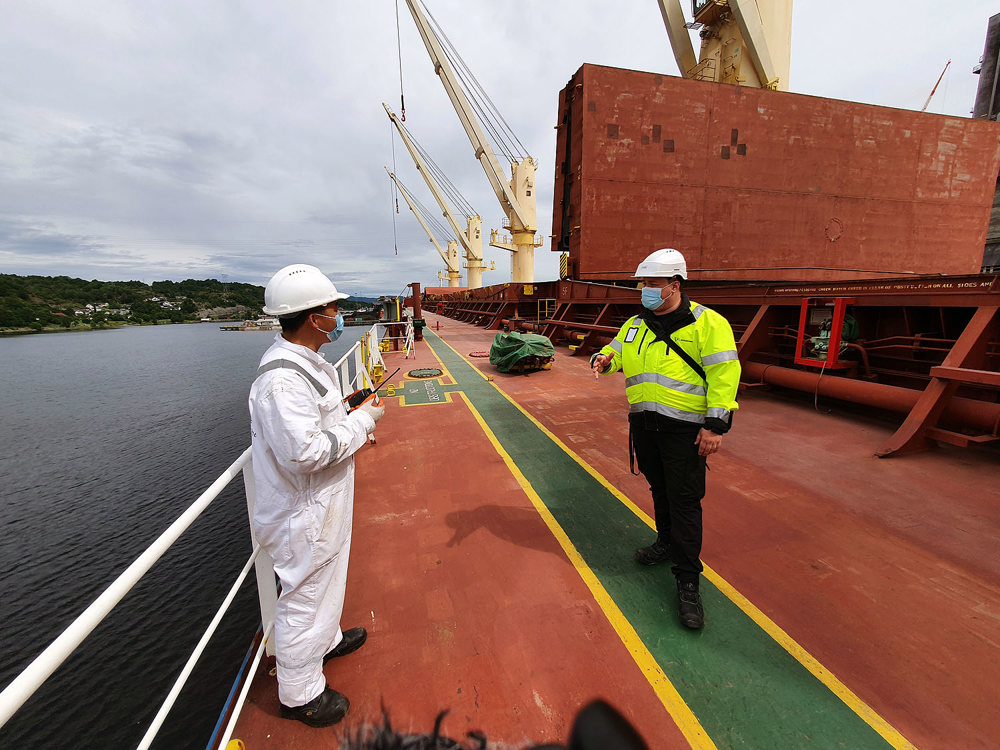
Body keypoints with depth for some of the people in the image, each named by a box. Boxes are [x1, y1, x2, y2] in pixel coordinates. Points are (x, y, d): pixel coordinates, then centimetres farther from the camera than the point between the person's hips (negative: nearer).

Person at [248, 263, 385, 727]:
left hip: (322, 502, 10)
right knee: (304, 593, 11)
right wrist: (361, 421, -24)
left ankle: (326, 640, 54)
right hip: (305, 514, -10)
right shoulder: (282, 378, -30)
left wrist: (352, 423, 4)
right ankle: (300, 694, 35)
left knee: (324, 579, 29)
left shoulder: (302, 362, 5)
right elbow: (303, 451, -34)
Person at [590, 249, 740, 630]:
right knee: (659, 490, 20)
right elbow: (616, 352, 18)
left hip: (685, 429, -5)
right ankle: (667, 543, 44)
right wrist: (604, 360, -7)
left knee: (684, 501, 0)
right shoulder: (635, 325, 9)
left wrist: (715, 425, -17)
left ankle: (688, 582, 14)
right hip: (644, 423, 6)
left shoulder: (707, 323, -9)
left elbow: (724, 373, -12)